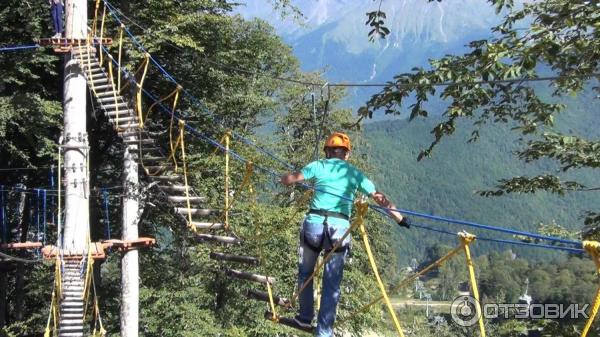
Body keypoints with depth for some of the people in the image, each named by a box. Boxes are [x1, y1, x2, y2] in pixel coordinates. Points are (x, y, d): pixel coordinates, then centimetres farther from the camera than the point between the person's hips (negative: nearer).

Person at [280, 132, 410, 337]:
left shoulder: (319, 166, 8)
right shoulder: (355, 173, 13)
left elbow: (288, 180, 9)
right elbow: (379, 198, 11)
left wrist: (285, 177, 32)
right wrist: (400, 219, 17)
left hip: (314, 223, 0)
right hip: (340, 227, 0)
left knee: (305, 273, 22)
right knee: (332, 283, 6)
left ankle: (305, 318, 28)